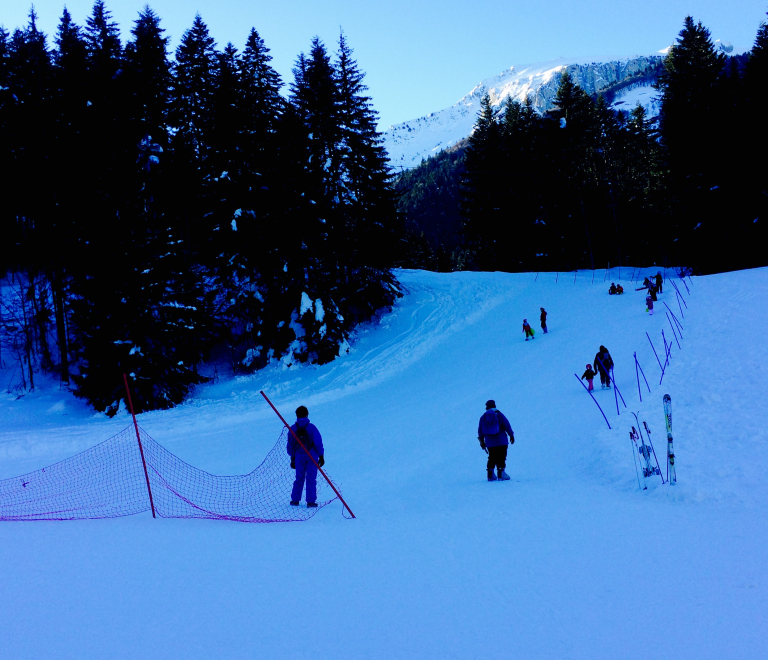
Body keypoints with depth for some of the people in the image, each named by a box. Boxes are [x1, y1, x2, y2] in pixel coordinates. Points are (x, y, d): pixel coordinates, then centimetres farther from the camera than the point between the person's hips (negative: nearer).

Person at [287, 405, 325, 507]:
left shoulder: (293, 429, -1)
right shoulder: (311, 427, -11)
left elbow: (290, 445, 6)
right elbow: (318, 443, -10)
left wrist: (292, 458, 16)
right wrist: (321, 456, 0)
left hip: (299, 457, 3)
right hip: (312, 456, -3)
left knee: (299, 478, 15)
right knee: (311, 479, 2)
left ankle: (295, 500, 16)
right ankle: (310, 501, 1)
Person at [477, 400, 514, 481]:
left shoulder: (483, 417, 8)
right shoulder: (498, 414, -3)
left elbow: (480, 430, 11)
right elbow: (507, 425, -5)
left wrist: (482, 441, 20)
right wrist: (511, 435, 4)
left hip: (490, 443, 4)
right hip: (501, 442, -4)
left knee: (492, 458, 13)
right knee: (501, 458, -1)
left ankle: (490, 475, 11)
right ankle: (500, 474, -6)